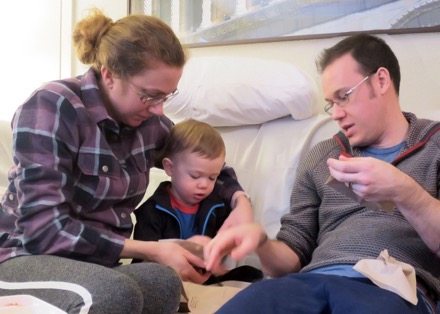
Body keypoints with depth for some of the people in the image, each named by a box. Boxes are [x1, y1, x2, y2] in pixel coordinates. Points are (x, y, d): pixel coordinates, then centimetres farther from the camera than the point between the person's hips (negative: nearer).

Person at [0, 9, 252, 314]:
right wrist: (151, 250, -22)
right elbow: (45, 228, -23)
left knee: (164, 281, -30)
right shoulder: (51, 108, -18)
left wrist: (240, 201, -4)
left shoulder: (148, 120, 0)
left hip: (99, 260, 5)